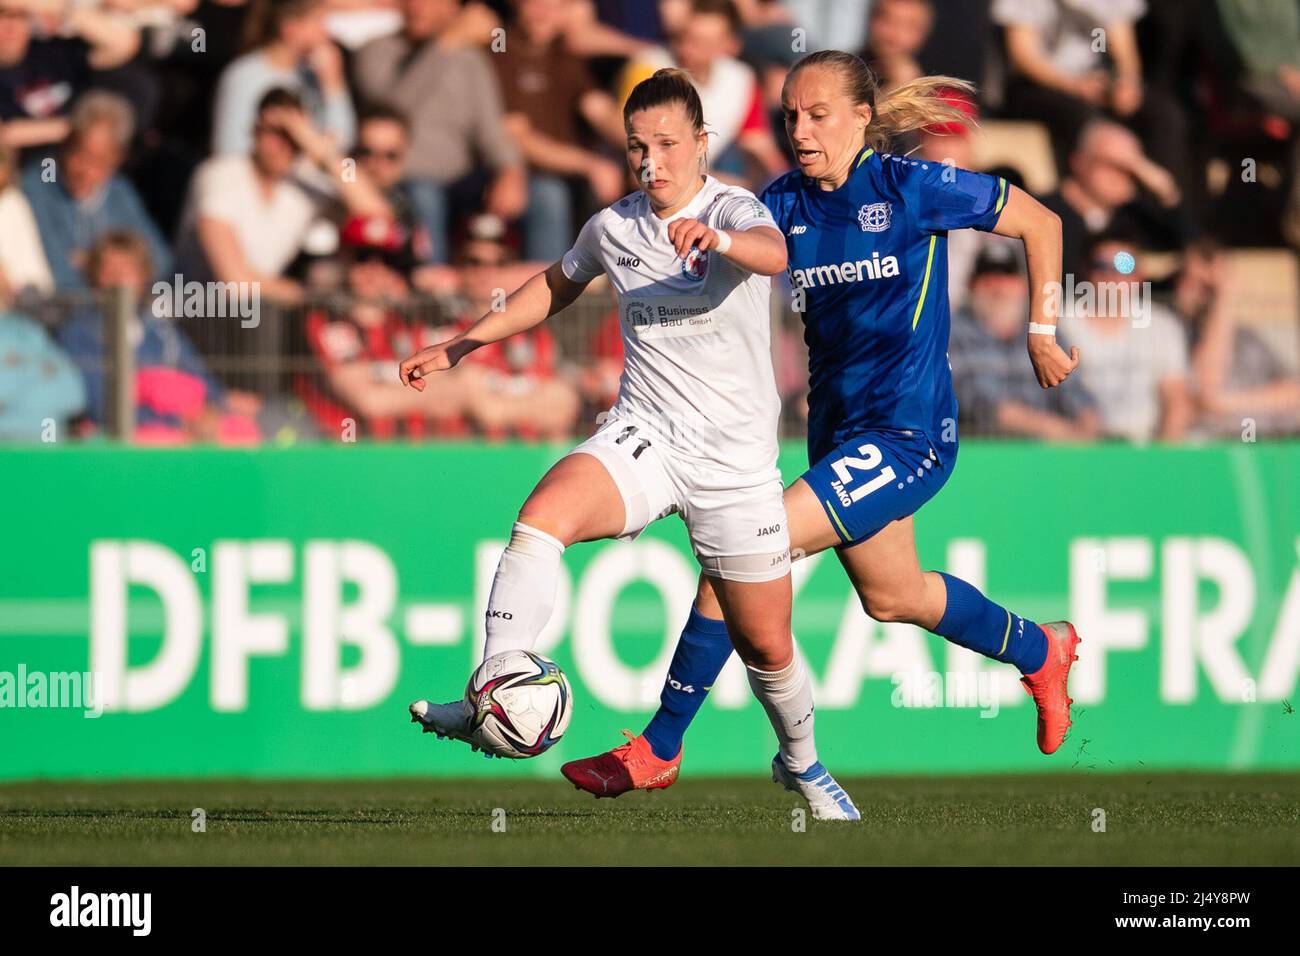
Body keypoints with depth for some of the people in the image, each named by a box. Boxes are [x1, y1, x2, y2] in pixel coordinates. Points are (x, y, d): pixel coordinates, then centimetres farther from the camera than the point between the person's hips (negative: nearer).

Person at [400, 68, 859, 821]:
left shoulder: (733, 209, -13)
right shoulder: (613, 228, 3)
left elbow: (773, 253, -38)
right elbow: (557, 286, 26)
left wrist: (718, 240, -61)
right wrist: (459, 349, 25)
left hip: (737, 457, -3)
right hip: (645, 437, 3)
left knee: (768, 646, 7)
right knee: (543, 512, -30)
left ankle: (802, 764, 38)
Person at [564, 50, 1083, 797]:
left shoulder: (910, 188, -11)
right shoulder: (786, 203, 3)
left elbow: (1041, 222, -1)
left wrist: (1042, 333, 1)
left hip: (905, 435, -8)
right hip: (838, 430, 8)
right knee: (891, 598, 23)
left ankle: (661, 745, -10)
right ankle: (1040, 652, 49)